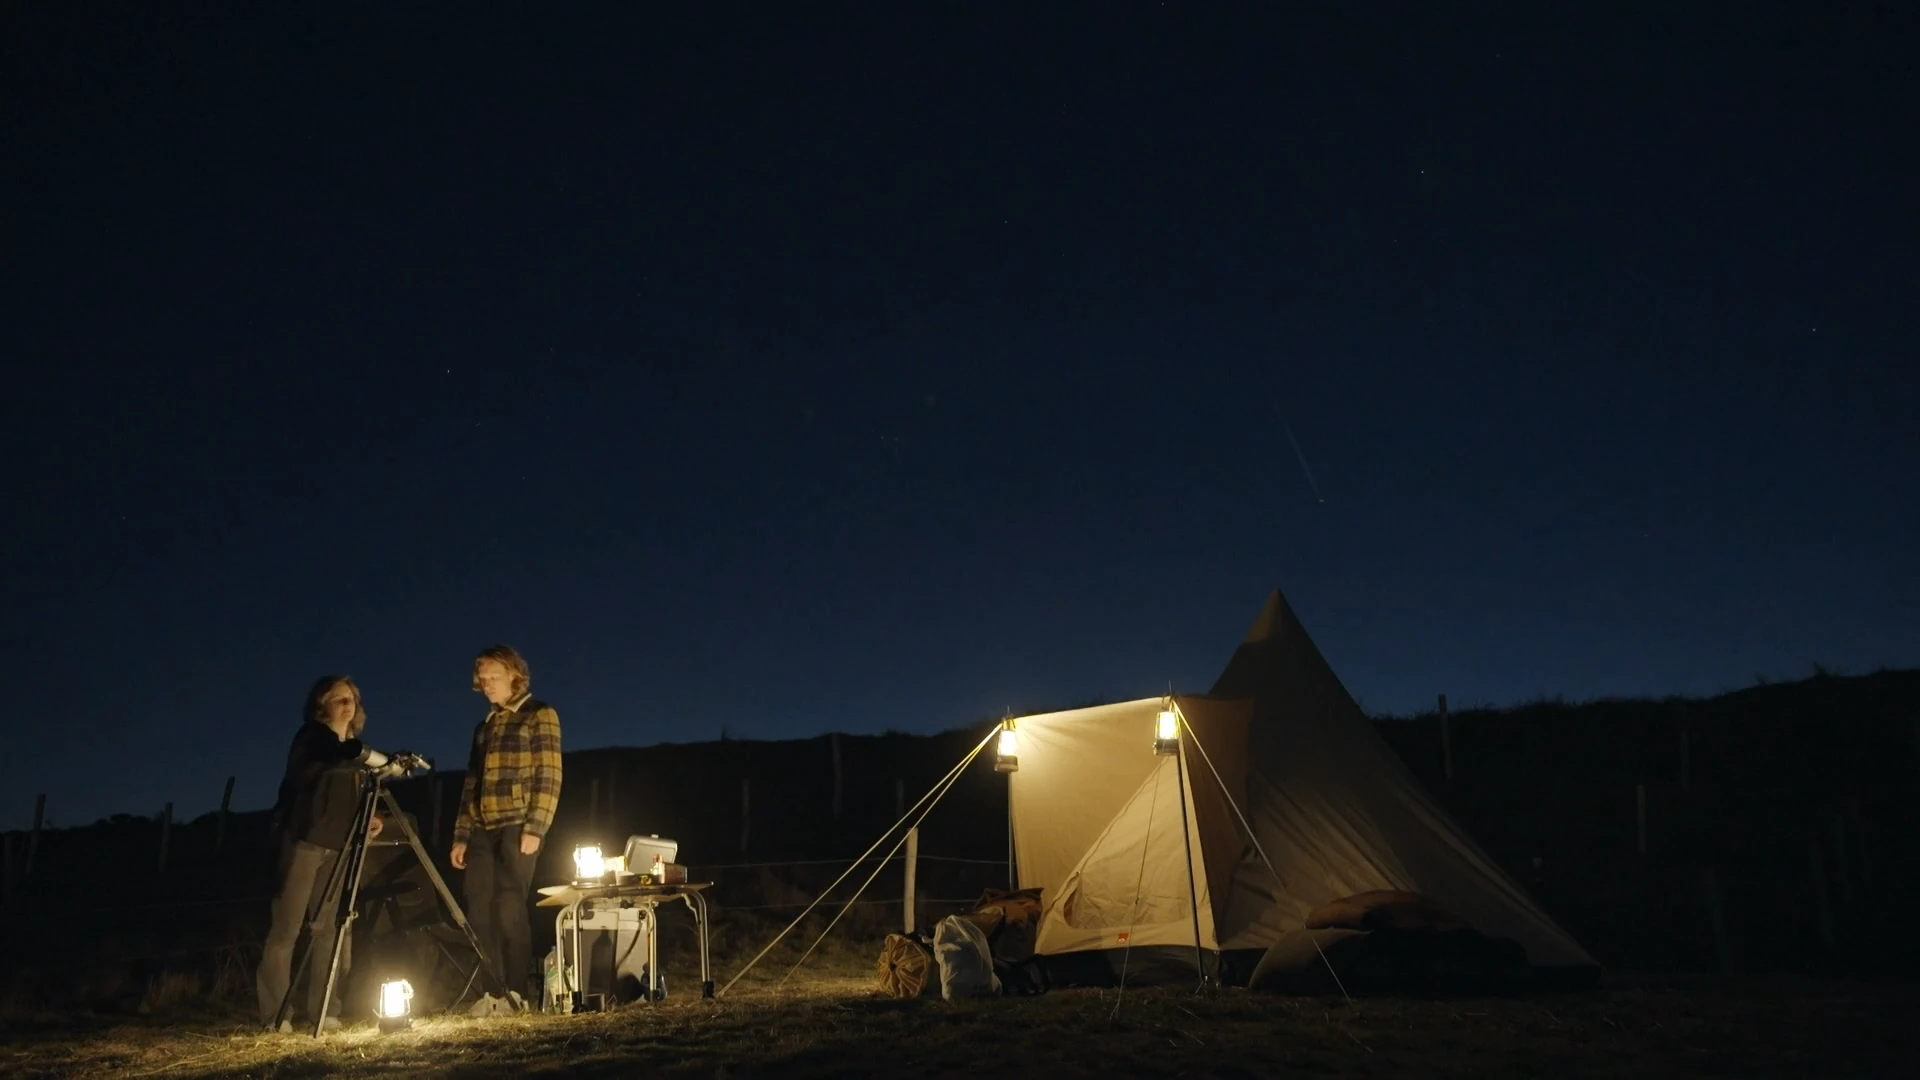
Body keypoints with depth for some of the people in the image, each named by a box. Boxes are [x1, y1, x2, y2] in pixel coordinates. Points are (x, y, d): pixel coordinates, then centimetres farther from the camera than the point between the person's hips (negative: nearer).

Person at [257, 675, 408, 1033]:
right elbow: (352, 754, -23)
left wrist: (366, 820, 5)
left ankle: (325, 1011, 3)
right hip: (304, 840, -6)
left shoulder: (347, 750, 19)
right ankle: (275, 1015, -4)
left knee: (330, 928, 1)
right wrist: (387, 764, -12)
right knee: (286, 928, -7)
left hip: (336, 845, 6)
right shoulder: (312, 737, -2)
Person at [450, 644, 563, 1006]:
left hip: (517, 827, -6)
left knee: (509, 907, -11)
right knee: (479, 912, 2)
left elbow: (549, 777, -7)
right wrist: (461, 836, 13)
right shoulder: (485, 726, 21)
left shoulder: (540, 716, 1)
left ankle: (517, 992, -6)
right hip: (482, 831, 7)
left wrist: (535, 828, -16)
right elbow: (471, 783, 20)